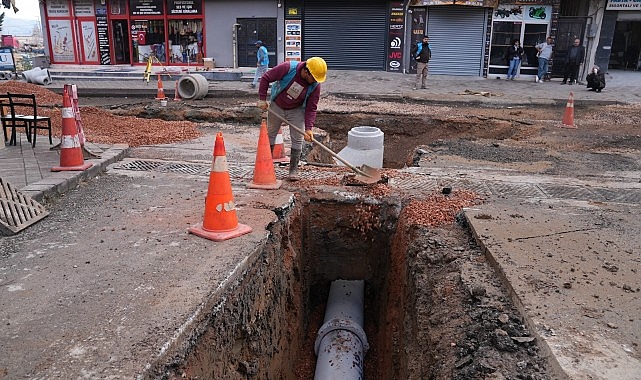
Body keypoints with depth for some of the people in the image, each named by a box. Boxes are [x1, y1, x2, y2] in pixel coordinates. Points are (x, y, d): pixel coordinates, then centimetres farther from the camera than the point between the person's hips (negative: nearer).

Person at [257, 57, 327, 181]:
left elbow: (311, 108, -17)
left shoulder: (315, 85, -22)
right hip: (276, 106, 0)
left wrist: (308, 128, -26)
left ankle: (293, 170, 8)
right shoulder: (287, 68, -30)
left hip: (296, 110, 1)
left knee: (297, 139, -3)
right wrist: (262, 99, -19)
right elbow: (266, 78, -19)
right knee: (270, 134, 10)